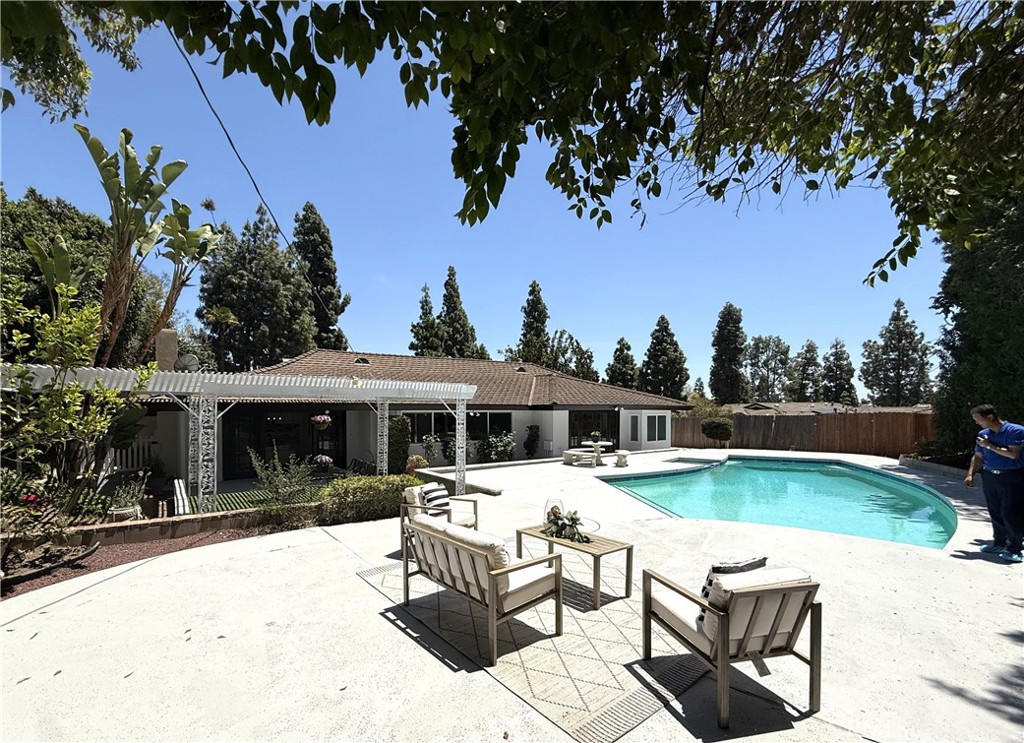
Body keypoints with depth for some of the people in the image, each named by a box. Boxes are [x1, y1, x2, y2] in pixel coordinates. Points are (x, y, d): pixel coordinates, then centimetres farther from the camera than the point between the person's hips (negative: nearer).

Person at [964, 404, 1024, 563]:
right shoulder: (982, 434, 8)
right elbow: (978, 457, 11)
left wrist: (990, 445, -14)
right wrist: (970, 474, 2)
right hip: (989, 477, 6)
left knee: (1011, 514, -5)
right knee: (995, 513, 12)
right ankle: (999, 543, 24)